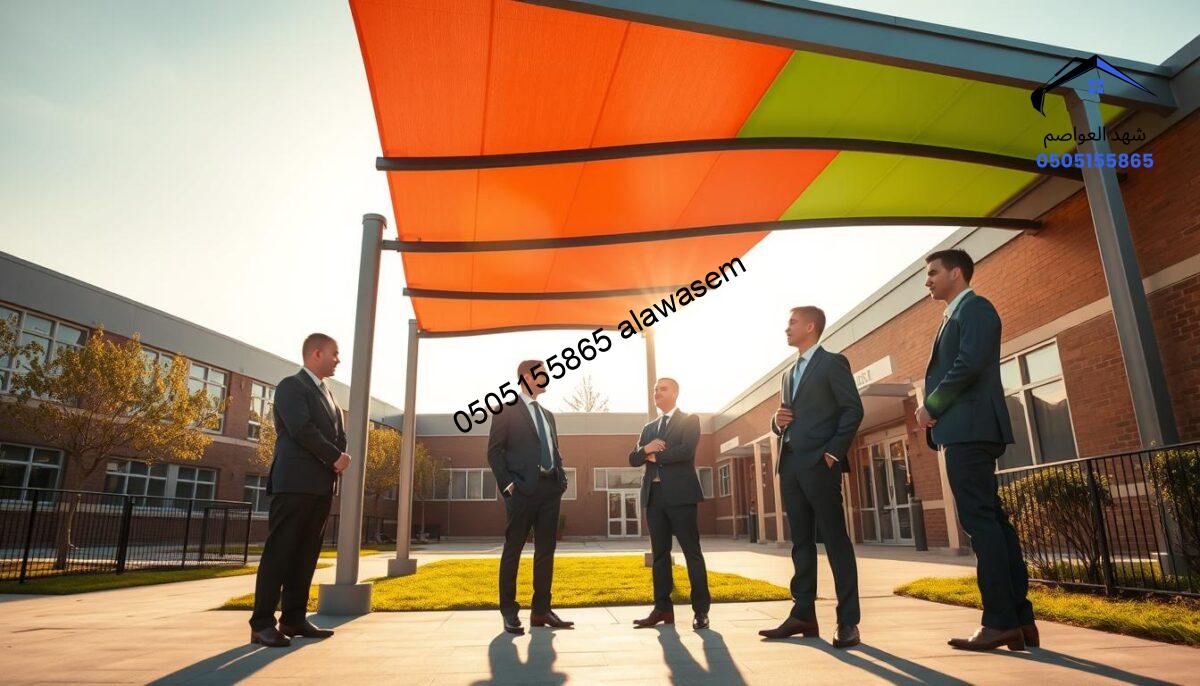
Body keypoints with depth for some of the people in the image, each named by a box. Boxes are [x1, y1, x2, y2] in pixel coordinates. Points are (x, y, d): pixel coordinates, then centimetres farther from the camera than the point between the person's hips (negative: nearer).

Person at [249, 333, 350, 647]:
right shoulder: (291, 386, -3)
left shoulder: (327, 394, 23)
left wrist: (341, 457, -2)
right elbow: (302, 429, -16)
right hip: (295, 483, -8)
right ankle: (262, 623, -1)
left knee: (306, 555, 8)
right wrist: (336, 457, -11)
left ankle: (294, 619, 13)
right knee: (279, 552, -5)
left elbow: (339, 434, 19)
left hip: (322, 485, 8)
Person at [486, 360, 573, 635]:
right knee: (513, 548, 1)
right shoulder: (506, 409, 0)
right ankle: (509, 612, 10)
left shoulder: (547, 414, 21)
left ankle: (541, 610, 16)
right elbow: (494, 450, -6)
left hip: (550, 487, 7)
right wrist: (507, 484, -13)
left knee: (546, 549, 8)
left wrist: (561, 478, 9)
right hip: (523, 488, -7)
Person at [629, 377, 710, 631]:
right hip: (654, 495, 6)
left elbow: (686, 450, -14)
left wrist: (655, 456, -4)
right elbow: (633, 459, 13)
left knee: (692, 552, -2)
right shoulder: (648, 428, 21)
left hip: (680, 493, -6)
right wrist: (645, 449, -9)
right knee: (659, 553, 7)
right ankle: (663, 608, 12)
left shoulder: (690, 420, 3)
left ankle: (701, 610, 4)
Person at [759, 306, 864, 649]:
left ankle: (848, 621, 1)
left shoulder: (833, 363, 0)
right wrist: (777, 421, 2)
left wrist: (833, 452, -15)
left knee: (836, 540, -4)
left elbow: (853, 409, -8)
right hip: (790, 464, 8)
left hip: (819, 463, -7)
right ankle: (803, 614, 14)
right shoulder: (788, 374, 22)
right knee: (801, 542, 9)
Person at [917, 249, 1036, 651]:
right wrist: (935, 412, 8)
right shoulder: (955, 315, 26)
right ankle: (1020, 618, 13)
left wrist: (931, 406, -11)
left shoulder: (974, 307, -3)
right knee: (991, 520, 9)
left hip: (970, 427, -10)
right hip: (963, 431, 10)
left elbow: (970, 363, -18)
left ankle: (1001, 622, -5)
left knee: (981, 520, -9)